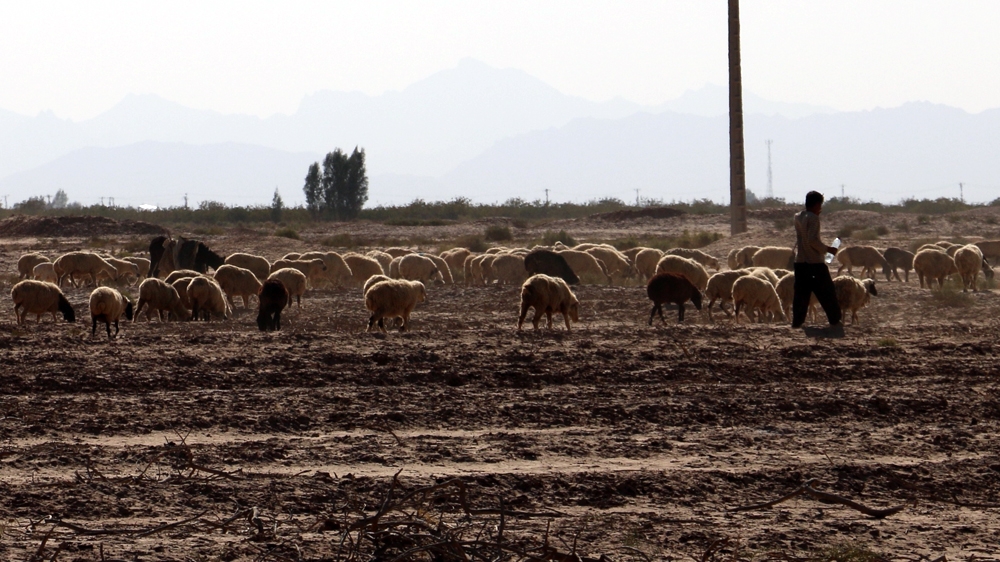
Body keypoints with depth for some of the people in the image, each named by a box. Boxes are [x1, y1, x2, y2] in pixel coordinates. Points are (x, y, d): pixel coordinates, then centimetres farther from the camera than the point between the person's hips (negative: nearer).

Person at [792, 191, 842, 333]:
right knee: (827, 294, 0)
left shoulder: (798, 218, 11)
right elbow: (813, 240, -21)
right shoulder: (813, 218, -12)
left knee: (801, 295, 8)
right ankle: (835, 323, 0)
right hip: (815, 262, -7)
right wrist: (827, 249, -8)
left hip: (800, 262, 7)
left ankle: (796, 324, 5)